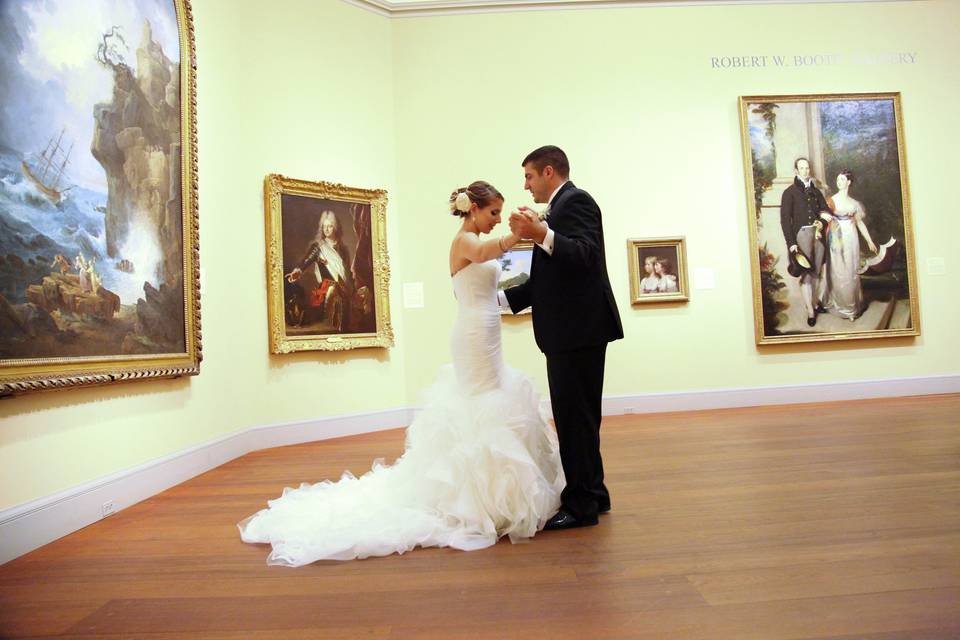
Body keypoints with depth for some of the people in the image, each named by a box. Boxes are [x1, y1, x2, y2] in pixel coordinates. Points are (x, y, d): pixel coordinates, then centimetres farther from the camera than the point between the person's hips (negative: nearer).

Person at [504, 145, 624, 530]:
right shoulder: (561, 207, 20)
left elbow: (588, 256, -23)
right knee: (577, 416, 16)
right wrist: (500, 297, 20)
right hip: (572, 330, 10)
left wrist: (542, 235, -36)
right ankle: (592, 493, 29)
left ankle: (581, 505, 7)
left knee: (575, 417, -4)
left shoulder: (575, 200, -8)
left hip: (579, 329, -10)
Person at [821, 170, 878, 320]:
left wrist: (869, 241, 15)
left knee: (851, 271, 4)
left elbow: (860, 223, 15)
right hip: (836, 238, -2)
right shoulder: (831, 200, 2)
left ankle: (852, 305, 14)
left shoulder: (854, 203, 10)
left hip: (850, 239, 3)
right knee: (837, 271, 0)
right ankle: (840, 305, 10)